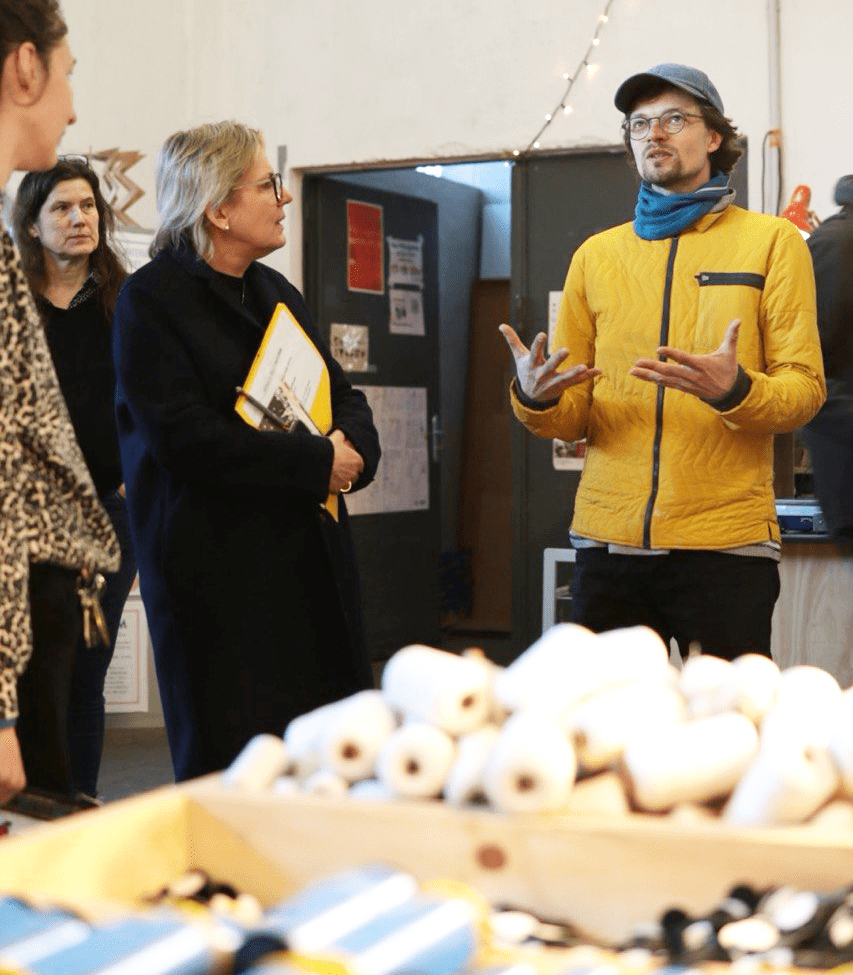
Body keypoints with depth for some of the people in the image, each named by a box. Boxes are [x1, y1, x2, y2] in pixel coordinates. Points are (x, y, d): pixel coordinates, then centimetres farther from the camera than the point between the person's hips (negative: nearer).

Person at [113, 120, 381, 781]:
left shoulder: (276, 293, 19)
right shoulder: (151, 300, -5)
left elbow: (344, 396, 19)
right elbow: (183, 436, -16)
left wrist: (354, 446, -6)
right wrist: (316, 463, -16)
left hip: (309, 556, 7)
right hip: (216, 569, -7)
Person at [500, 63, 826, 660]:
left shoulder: (771, 241, 5)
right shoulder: (596, 254, 13)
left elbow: (804, 388, -2)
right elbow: (573, 416, 10)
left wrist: (734, 390, -23)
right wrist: (537, 398, -13)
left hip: (726, 542, -2)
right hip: (608, 542, 3)